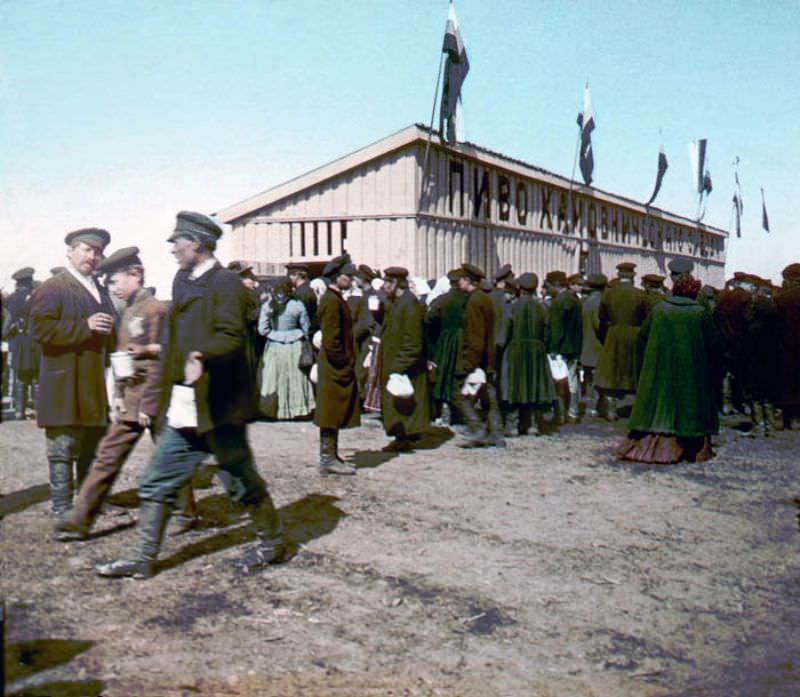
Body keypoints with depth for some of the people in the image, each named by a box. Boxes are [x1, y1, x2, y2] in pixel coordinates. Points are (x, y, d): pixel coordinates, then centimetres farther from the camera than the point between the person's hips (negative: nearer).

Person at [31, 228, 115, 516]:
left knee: (94, 449, 14)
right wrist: (85, 327, -21)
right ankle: (62, 508, 5)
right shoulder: (52, 288, -6)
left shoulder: (100, 290, 20)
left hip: (96, 386, 8)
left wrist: (107, 331, 9)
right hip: (66, 386, -8)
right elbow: (41, 327, -19)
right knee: (63, 450, -2)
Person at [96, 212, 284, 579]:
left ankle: (271, 541, 25)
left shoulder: (225, 283, -12)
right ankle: (142, 557, 16)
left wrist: (203, 356, -41)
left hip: (218, 405, -8)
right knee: (157, 483, 8)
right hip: (183, 404, 8)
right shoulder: (182, 281, 14)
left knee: (240, 479, 6)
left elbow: (231, 336, -23)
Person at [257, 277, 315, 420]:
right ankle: (297, 407, 15)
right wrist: (304, 337, 18)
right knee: (295, 378, 9)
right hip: (294, 347, -1)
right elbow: (306, 328, -1)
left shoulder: (267, 306, -6)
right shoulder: (298, 305, -9)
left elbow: (262, 329, -6)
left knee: (275, 379, 11)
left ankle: (276, 409, 17)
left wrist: (273, 333, 11)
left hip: (274, 348, 1)